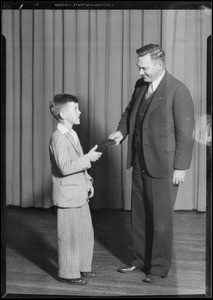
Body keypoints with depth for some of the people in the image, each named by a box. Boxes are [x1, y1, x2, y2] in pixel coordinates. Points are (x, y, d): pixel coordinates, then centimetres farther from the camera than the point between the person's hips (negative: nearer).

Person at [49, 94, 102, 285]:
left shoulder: (72, 134, 14)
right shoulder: (58, 138, -18)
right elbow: (65, 167, -27)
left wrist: (88, 182, 14)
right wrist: (88, 158, -23)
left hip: (80, 194, 9)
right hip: (67, 195, -9)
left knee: (87, 232, 16)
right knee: (70, 235, 1)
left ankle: (83, 267, 30)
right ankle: (68, 273, 15)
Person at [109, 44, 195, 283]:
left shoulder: (178, 91, -15)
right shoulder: (141, 85, 6)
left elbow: (185, 133, -14)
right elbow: (130, 111, 20)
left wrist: (180, 167, -14)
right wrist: (122, 130, 0)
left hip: (162, 166, -7)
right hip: (140, 163, 7)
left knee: (161, 219, 5)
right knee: (139, 216, 17)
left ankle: (159, 267, 21)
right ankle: (140, 259, 34)